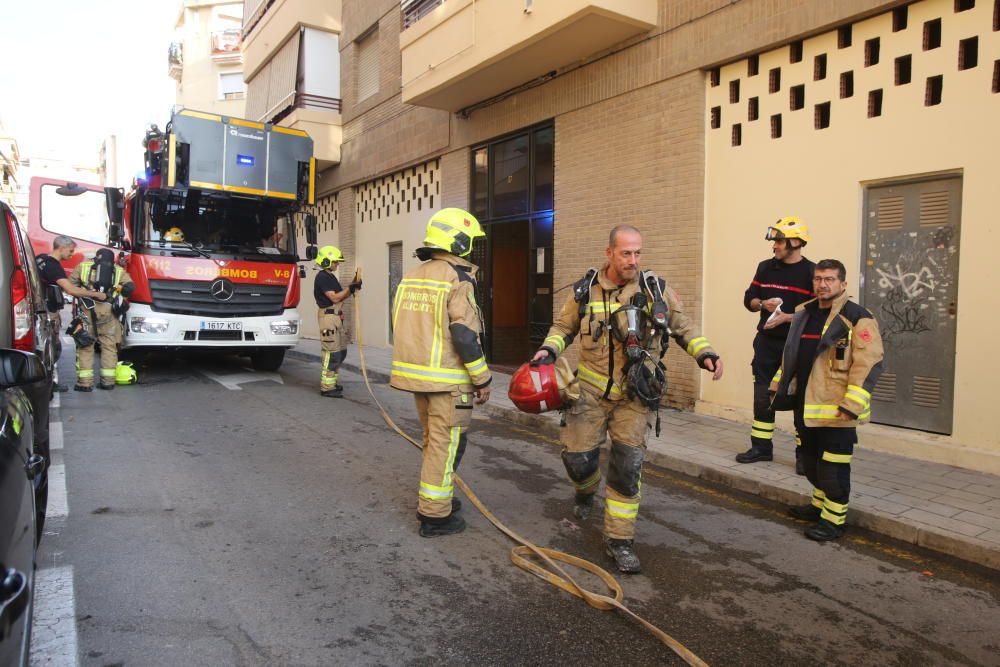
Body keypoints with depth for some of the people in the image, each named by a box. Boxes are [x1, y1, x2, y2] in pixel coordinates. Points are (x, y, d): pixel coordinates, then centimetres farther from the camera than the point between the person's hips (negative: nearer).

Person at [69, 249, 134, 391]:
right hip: (108, 311, 0)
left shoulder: (83, 266, 15)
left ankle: (85, 382, 4)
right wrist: (120, 297, 19)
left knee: (85, 346, 5)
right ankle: (108, 381, 10)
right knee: (109, 346, 9)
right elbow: (130, 286, 4)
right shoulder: (118, 270, 14)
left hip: (87, 310, 0)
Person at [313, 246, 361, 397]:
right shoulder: (322, 277, -11)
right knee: (332, 353, -9)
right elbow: (334, 298, -17)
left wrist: (352, 288, 4)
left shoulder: (331, 277, 20)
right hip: (328, 316, -10)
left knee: (341, 351, 14)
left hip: (336, 318, 10)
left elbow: (341, 297, 18)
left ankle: (331, 381, 24)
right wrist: (350, 288, -13)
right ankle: (326, 387, -4)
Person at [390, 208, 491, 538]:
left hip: (415, 373, 8)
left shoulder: (411, 278, 10)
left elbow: (402, 327, 15)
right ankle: (435, 516, 9)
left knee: (433, 440, 22)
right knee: (446, 444, 2)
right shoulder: (458, 280, -14)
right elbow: (466, 336, -18)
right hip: (448, 379, -8)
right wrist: (483, 380, -9)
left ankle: (433, 498, 34)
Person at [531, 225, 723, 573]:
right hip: (593, 388, 1)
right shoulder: (585, 290, -1)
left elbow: (682, 326, 7)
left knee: (627, 466, -1)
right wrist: (548, 349, -9)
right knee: (577, 456, 1)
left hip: (636, 394, 0)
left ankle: (619, 539, 14)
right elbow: (563, 327, 9)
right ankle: (586, 490, 39)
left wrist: (705, 352, -9)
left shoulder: (655, 289, -3)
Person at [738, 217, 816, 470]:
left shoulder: (811, 272, -6)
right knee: (763, 397, 10)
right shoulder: (766, 268, 8)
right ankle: (761, 447, 21)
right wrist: (763, 304, -8)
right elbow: (749, 299, 12)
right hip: (767, 343, 5)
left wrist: (788, 317, -19)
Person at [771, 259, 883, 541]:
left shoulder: (857, 318, -11)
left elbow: (868, 364, -17)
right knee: (811, 461, 20)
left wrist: (851, 405, -22)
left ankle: (834, 519, 15)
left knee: (833, 466, 1)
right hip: (804, 405, 8)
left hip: (835, 408, -7)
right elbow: (790, 354, 22)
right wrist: (779, 386, 21)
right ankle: (819, 504, 37)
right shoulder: (804, 313, 13)